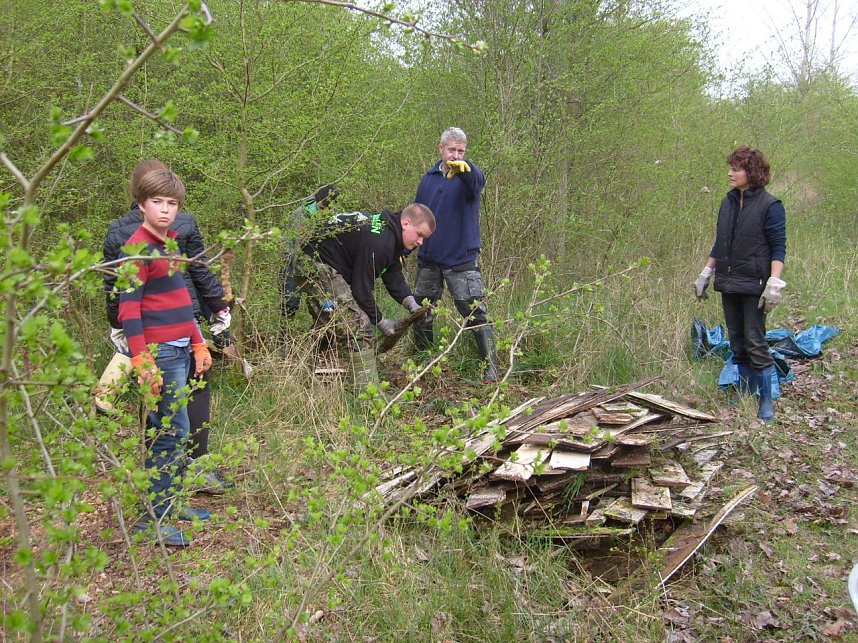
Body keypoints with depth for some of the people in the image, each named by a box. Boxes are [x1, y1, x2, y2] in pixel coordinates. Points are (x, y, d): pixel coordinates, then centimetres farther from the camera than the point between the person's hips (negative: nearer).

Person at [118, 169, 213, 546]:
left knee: (163, 431, 15)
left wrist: (199, 345, 21)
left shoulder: (169, 244, 16)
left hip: (180, 351, 9)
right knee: (173, 432, -8)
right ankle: (152, 520, -2)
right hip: (160, 354, -8)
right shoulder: (137, 249, -11)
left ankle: (167, 502, 24)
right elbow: (128, 309, -16)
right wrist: (142, 363, -22)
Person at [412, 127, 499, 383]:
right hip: (428, 260, 5)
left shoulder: (468, 174, -7)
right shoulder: (429, 178, 7)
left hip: (462, 259, -5)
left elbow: (478, 179, -34)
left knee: (476, 314, -7)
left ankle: (491, 368, -1)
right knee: (421, 314, 15)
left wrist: (464, 168, -57)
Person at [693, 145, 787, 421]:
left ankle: (766, 402, 5)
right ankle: (745, 396, 22)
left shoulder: (770, 206, -9)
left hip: (753, 285, -7)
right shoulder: (728, 202, 11)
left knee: (755, 343, -5)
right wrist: (705, 274, 17)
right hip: (729, 284, 7)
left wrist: (774, 283, -18)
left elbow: (778, 248, -10)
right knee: (737, 344, 12)